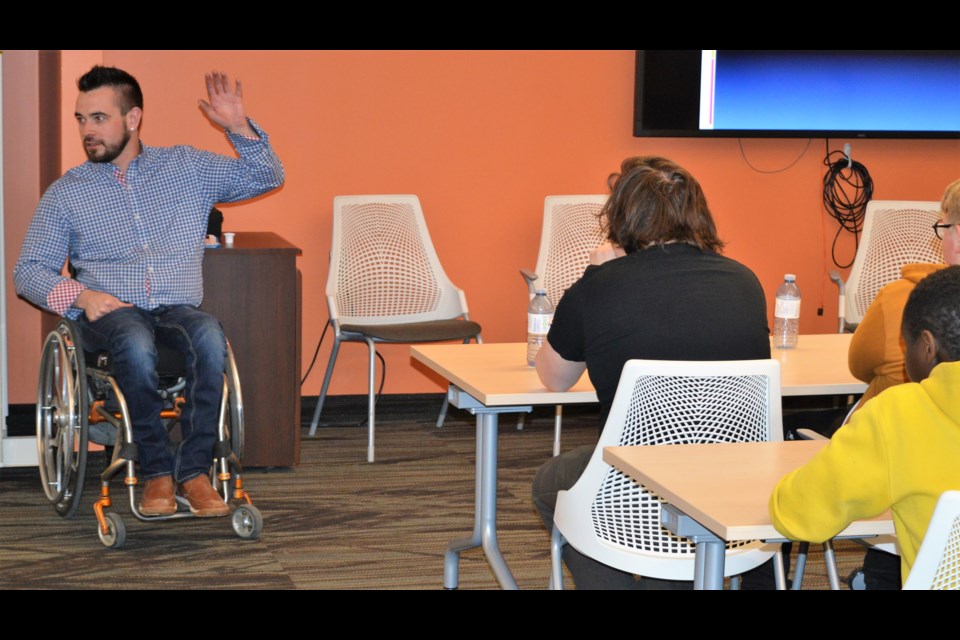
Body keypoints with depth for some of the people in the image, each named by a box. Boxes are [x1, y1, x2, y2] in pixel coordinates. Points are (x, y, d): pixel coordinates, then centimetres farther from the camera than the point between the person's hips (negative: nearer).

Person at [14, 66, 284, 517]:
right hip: (110, 314, -1)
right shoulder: (66, 192, 15)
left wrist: (238, 128, 0)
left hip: (179, 310, 1)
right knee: (136, 342, -38)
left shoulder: (186, 167, 17)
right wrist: (81, 295, -8)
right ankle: (157, 472, -25)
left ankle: (193, 470, -29)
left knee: (209, 336, -36)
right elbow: (28, 271, 12)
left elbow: (266, 177, 17)